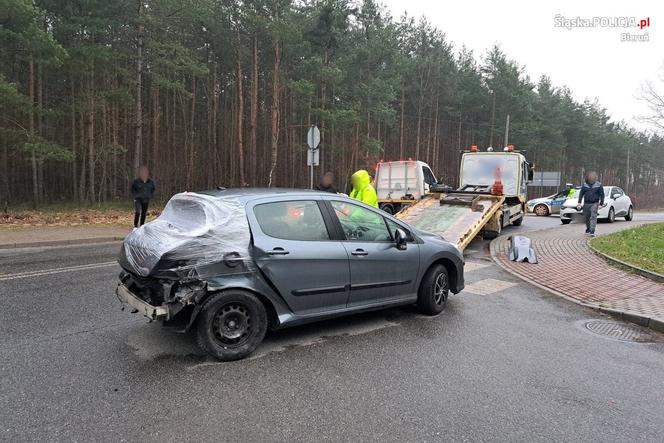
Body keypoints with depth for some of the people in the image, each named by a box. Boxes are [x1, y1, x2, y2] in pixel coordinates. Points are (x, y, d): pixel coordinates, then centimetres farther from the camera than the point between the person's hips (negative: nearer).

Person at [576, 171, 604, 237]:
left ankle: (592, 231, -16)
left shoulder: (598, 185, -5)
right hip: (586, 203, 3)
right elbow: (581, 193, 5)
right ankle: (588, 229, 35)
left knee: (593, 216, -14)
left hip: (594, 203, -3)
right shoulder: (585, 184, 0)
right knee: (586, 217, 12)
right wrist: (579, 202, 1)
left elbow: (602, 194, 0)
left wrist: (601, 203, -1)